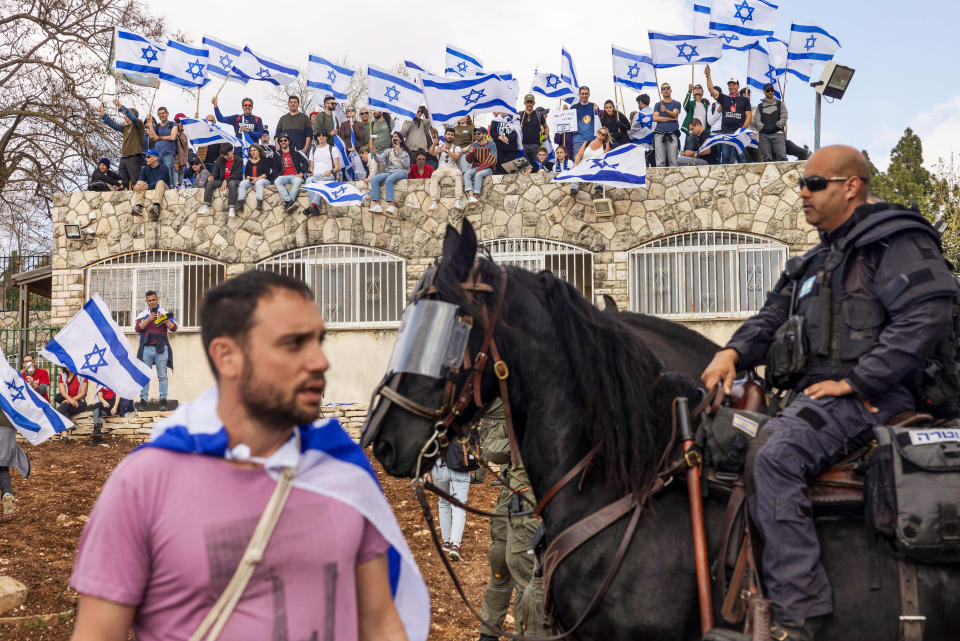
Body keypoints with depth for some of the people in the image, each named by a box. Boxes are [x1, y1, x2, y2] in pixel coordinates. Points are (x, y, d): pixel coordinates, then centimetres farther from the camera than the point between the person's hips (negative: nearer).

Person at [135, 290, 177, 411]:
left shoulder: (165, 314, 11)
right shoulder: (142, 315, 14)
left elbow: (173, 328, -1)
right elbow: (138, 328, -2)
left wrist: (163, 319, -13)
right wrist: (148, 320, -14)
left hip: (161, 348, -1)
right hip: (146, 348, 1)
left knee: (162, 376, -2)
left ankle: (163, 401, -1)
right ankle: (143, 401, -1)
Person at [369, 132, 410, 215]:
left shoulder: (405, 151, 11)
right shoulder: (389, 151, 22)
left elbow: (406, 165, -4)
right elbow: (380, 159, 6)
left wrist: (399, 152, -7)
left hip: (401, 172, -5)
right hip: (389, 172, 5)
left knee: (389, 180, -37)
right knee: (374, 179, -22)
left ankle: (392, 205, -45)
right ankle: (377, 204, -33)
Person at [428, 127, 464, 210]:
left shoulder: (456, 147, 11)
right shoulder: (439, 146, 14)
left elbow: (456, 157, -11)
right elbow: (432, 153, -8)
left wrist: (446, 151, -27)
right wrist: (434, 145, -29)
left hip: (453, 168, -1)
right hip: (441, 168, 1)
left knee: (458, 175, -34)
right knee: (434, 176, -32)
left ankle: (459, 200, -41)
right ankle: (433, 201, -40)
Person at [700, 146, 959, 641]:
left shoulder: (895, 241, -2)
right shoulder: (812, 265, 27)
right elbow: (772, 318, 22)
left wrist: (857, 381, -19)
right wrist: (734, 351, -1)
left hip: (867, 397, -10)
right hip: (809, 396, 10)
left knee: (774, 457, -32)